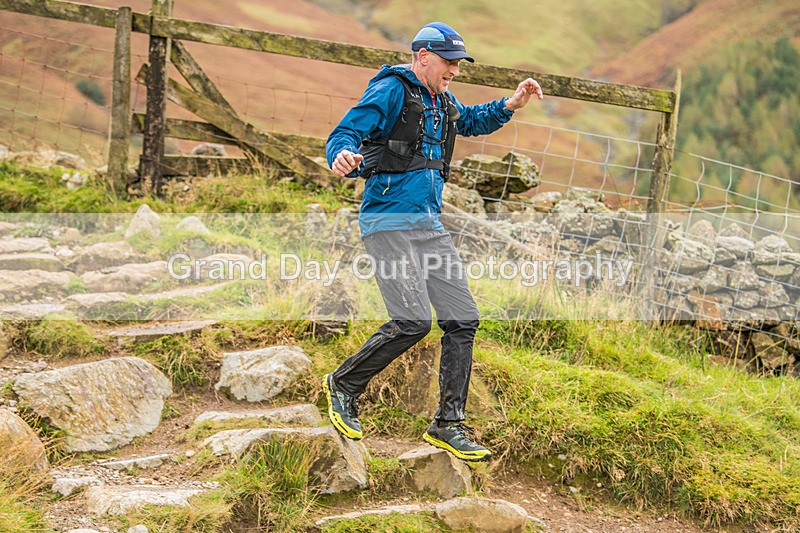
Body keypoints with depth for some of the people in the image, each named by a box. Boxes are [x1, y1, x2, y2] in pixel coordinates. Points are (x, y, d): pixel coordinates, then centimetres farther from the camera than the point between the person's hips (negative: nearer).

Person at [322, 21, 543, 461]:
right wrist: (343, 156, -40)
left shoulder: (443, 102, 18)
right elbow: (344, 133, -16)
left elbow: (474, 120, 38)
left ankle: (448, 425, 11)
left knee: (462, 320, 2)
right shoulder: (391, 91, -8)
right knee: (413, 321, -19)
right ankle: (343, 385, 5)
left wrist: (511, 104, 20)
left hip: (430, 225, 9)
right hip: (389, 222, -9)